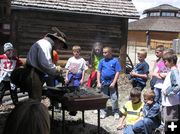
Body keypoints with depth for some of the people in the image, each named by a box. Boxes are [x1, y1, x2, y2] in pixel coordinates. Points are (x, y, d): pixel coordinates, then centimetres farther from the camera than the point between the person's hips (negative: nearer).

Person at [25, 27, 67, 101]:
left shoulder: (45, 43, 22)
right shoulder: (46, 44, -13)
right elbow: (45, 64, -24)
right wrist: (56, 69, -8)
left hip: (35, 76, 11)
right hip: (34, 76, -11)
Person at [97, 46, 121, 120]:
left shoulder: (115, 61, -8)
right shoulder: (102, 61, 1)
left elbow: (117, 72, -8)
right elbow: (99, 72, 5)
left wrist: (113, 83, -13)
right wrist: (98, 82, -1)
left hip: (112, 83, -3)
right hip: (103, 83, 3)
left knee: (114, 98, 3)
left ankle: (116, 112, 18)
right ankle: (103, 112, 24)